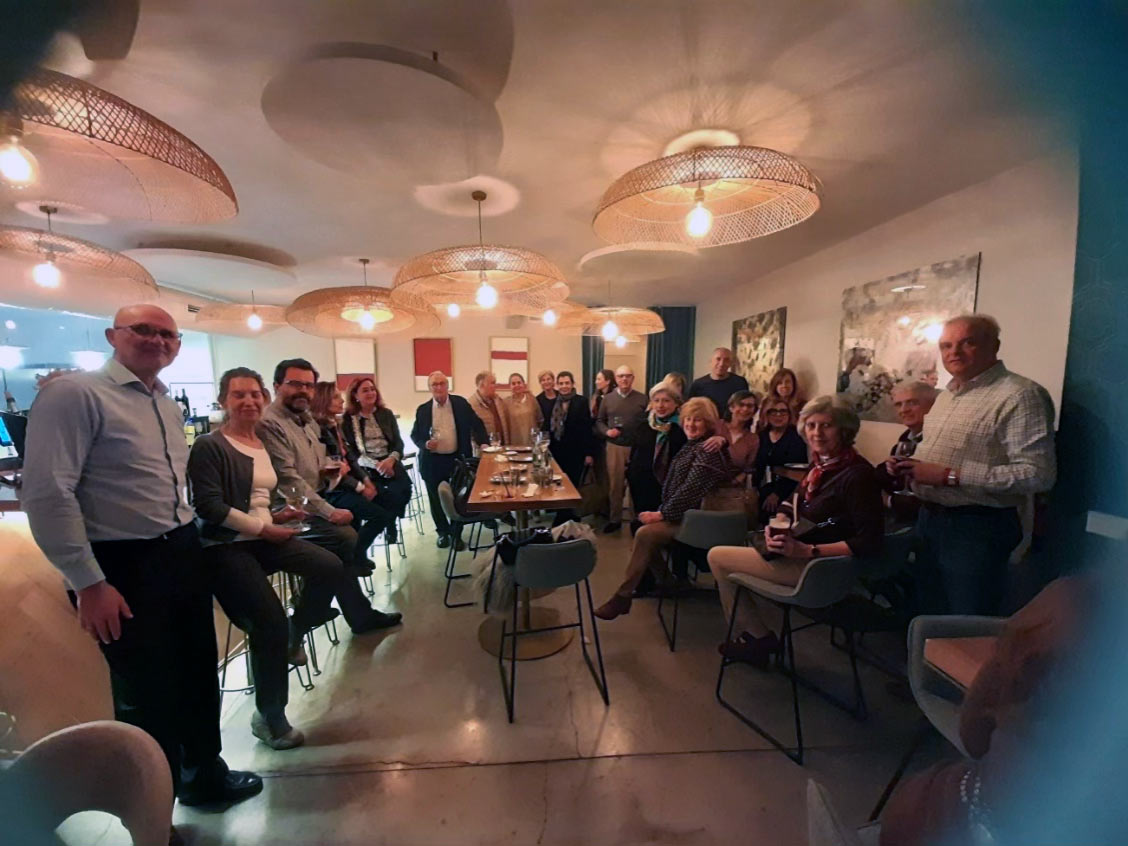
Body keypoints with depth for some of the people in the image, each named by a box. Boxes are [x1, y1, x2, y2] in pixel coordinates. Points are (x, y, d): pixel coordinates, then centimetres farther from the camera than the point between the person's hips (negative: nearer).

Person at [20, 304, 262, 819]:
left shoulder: (170, 407, 11)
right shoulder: (74, 394, -13)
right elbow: (46, 494, -18)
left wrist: (185, 541, 16)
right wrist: (89, 583, -19)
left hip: (183, 553, 7)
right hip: (124, 565, -7)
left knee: (199, 676, 21)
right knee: (148, 695, 9)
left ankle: (203, 773, 45)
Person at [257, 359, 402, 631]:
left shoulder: (307, 420, 13)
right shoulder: (269, 424, -17)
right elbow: (289, 481, -24)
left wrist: (334, 469, 0)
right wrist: (330, 512, -23)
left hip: (313, 500, 10)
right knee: (345, 536, -24)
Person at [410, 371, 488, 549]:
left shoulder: (461, 403, -1)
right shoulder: (423, 410, 0)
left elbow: (476, 424, 3)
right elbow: (414, 435, 5)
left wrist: (485, 444, -7)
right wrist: (425, 444, -15)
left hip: (458, 459, 0)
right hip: (433, 462, 1)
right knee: (437, 500, 12)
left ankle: (456, 534, 24)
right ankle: (443, 533, 31)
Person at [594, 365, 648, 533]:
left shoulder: (642, 398, 2)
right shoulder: (608, 398, 6)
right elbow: (599, 421, 10)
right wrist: (607, 431, -9)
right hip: (614, 446, 1)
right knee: (615, 484, 9)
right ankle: (615, 519, 23)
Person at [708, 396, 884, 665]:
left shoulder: (858, 474, -20)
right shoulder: (821, 465, 5)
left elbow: (869, 542, -23)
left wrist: (805, 550, -28)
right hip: (798, 554, 9)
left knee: (718, 557, -7)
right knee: (720, 556, 16)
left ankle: (757, 636, 12)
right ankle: (753, 635, 22)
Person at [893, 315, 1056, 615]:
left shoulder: (1020, 395, -15)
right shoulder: (947, 395, 12)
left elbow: (1036, 474, -23)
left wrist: (950, 476, -25)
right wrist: (912, 465, 4)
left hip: (977, 526, -8)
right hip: (929, 519, 8)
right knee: (933, 615, 22)